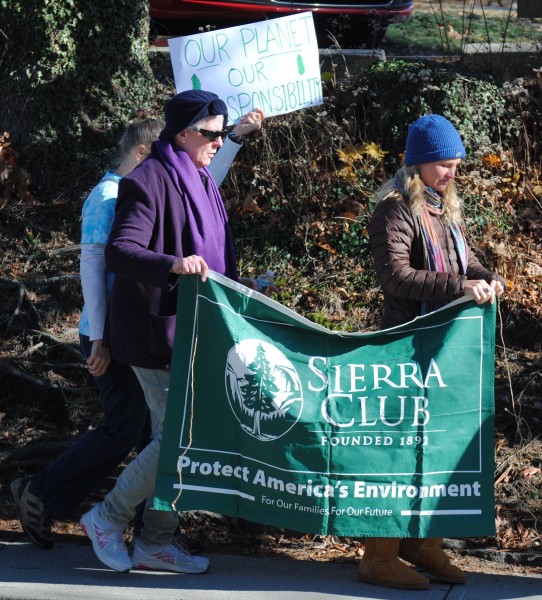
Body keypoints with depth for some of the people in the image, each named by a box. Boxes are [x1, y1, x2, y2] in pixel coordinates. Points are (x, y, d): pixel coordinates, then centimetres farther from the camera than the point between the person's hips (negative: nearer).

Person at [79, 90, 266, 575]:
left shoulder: (201, 183, 15)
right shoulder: (151, 181, -13)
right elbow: (119, 251, -25)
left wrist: (239, 287, 14)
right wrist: (173, 265, -40)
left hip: (195, 331, 9)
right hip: (160, 331, -9)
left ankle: (156, 542, 18)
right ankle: (109, 517, 7)